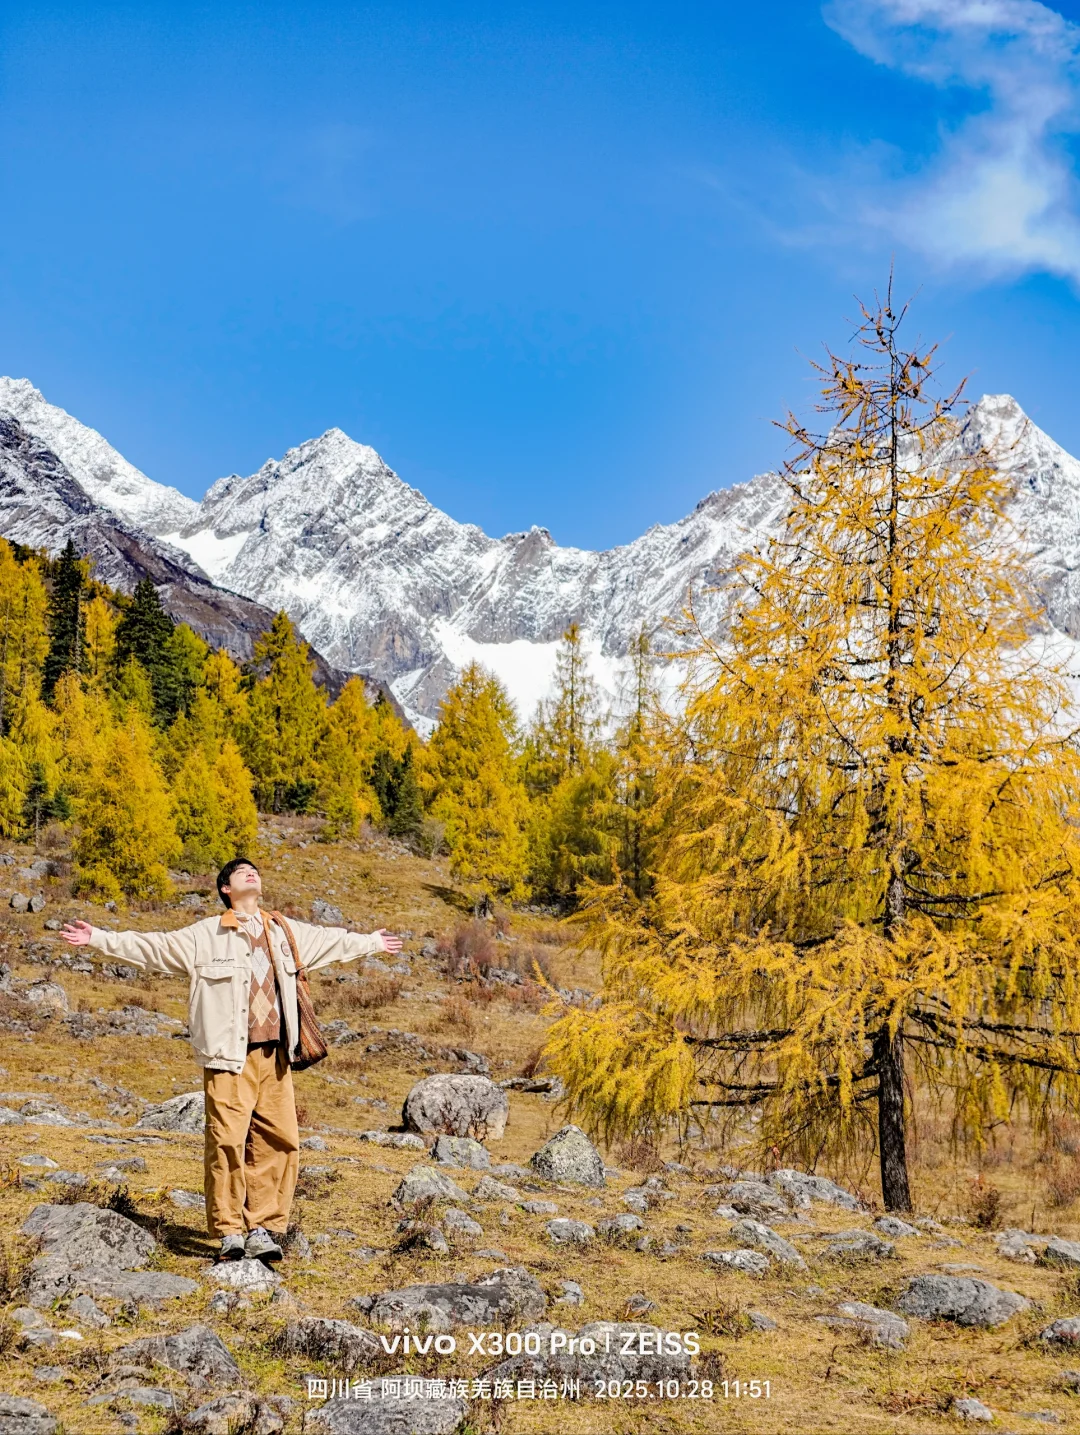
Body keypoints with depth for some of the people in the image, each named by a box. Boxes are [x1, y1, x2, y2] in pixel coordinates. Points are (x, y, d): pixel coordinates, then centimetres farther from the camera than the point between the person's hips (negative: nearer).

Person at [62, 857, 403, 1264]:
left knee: (279, 1141, 0)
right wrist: (98, 939, -7)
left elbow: (330, 940, 33)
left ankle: (263, 1229, 10)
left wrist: (371, 941, 45)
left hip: (274, 1055, 4)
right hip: (229, 1058, -4)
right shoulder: (205, 935, 4)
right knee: (227, 1142, -8)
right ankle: (229, 1231, 3)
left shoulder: (286, 932, 17)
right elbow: (152, 947, 1)